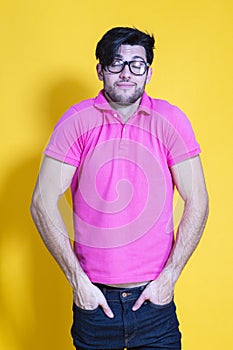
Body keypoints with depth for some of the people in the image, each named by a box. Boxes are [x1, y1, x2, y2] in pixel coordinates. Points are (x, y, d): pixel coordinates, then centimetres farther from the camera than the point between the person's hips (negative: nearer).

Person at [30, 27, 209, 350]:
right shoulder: (78, 120, -4)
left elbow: (197, 202, -2)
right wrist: (77, 280, -8)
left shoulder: (170, 121, -2)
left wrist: (169, 277, -7)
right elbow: (43, 203, -6)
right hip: (93, 299, 0)